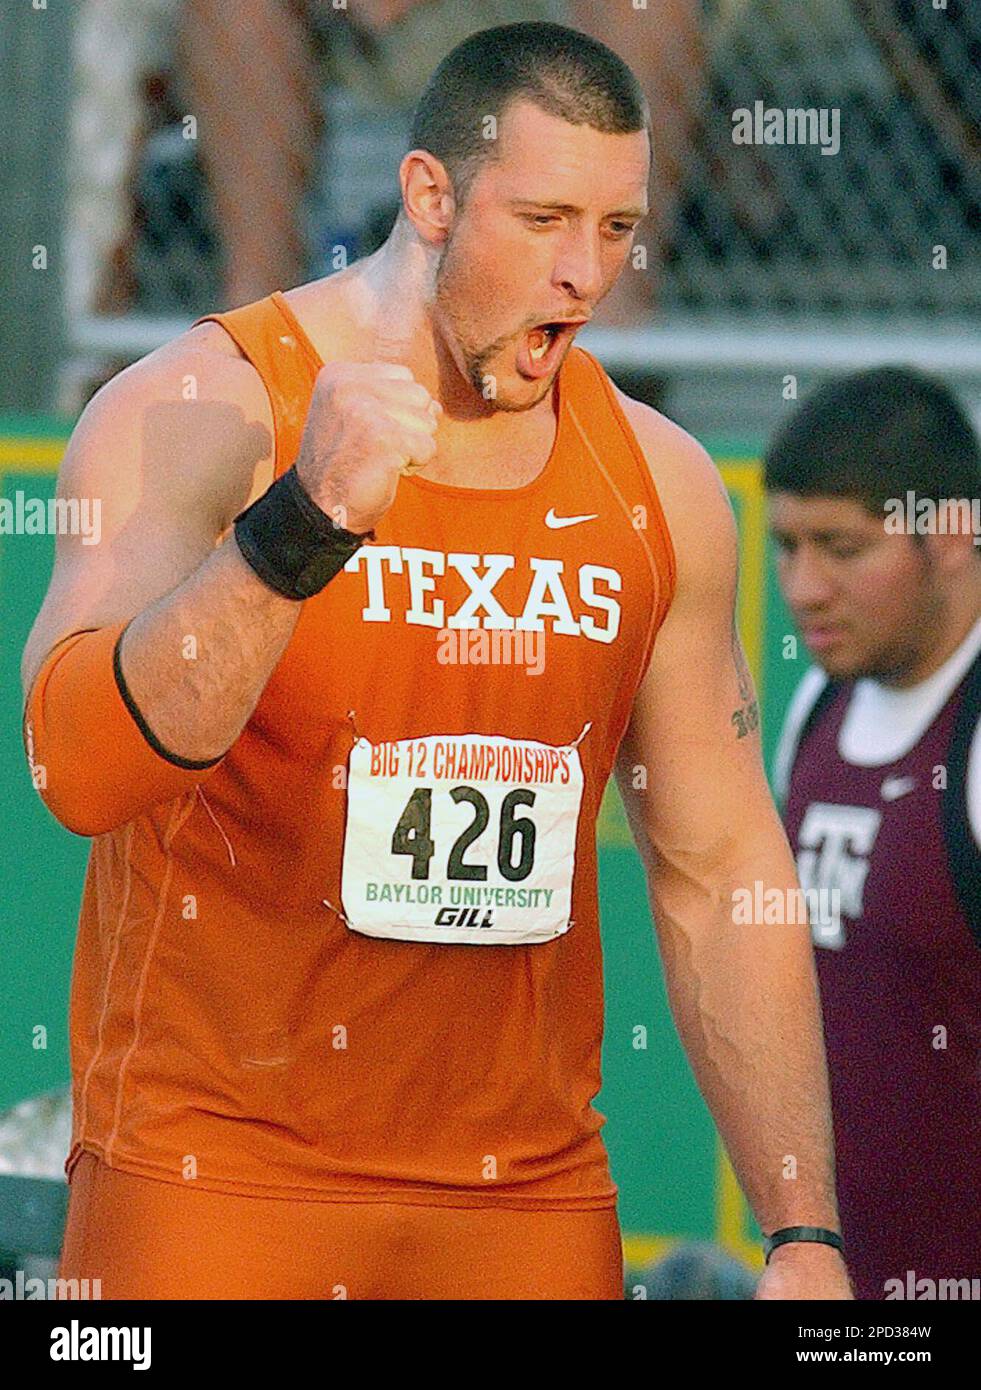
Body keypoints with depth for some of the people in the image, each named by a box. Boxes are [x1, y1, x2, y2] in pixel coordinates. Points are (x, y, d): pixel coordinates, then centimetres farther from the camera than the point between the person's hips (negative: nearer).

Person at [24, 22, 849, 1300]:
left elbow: (719, 873, 11)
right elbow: (81, 773, -21)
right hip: (217, 1183, -4)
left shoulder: (657, 483, 6)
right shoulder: (197, 415, -8)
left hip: (533, 1196, 4)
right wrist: (304, 526, -32)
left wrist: (804, 1235, 6)